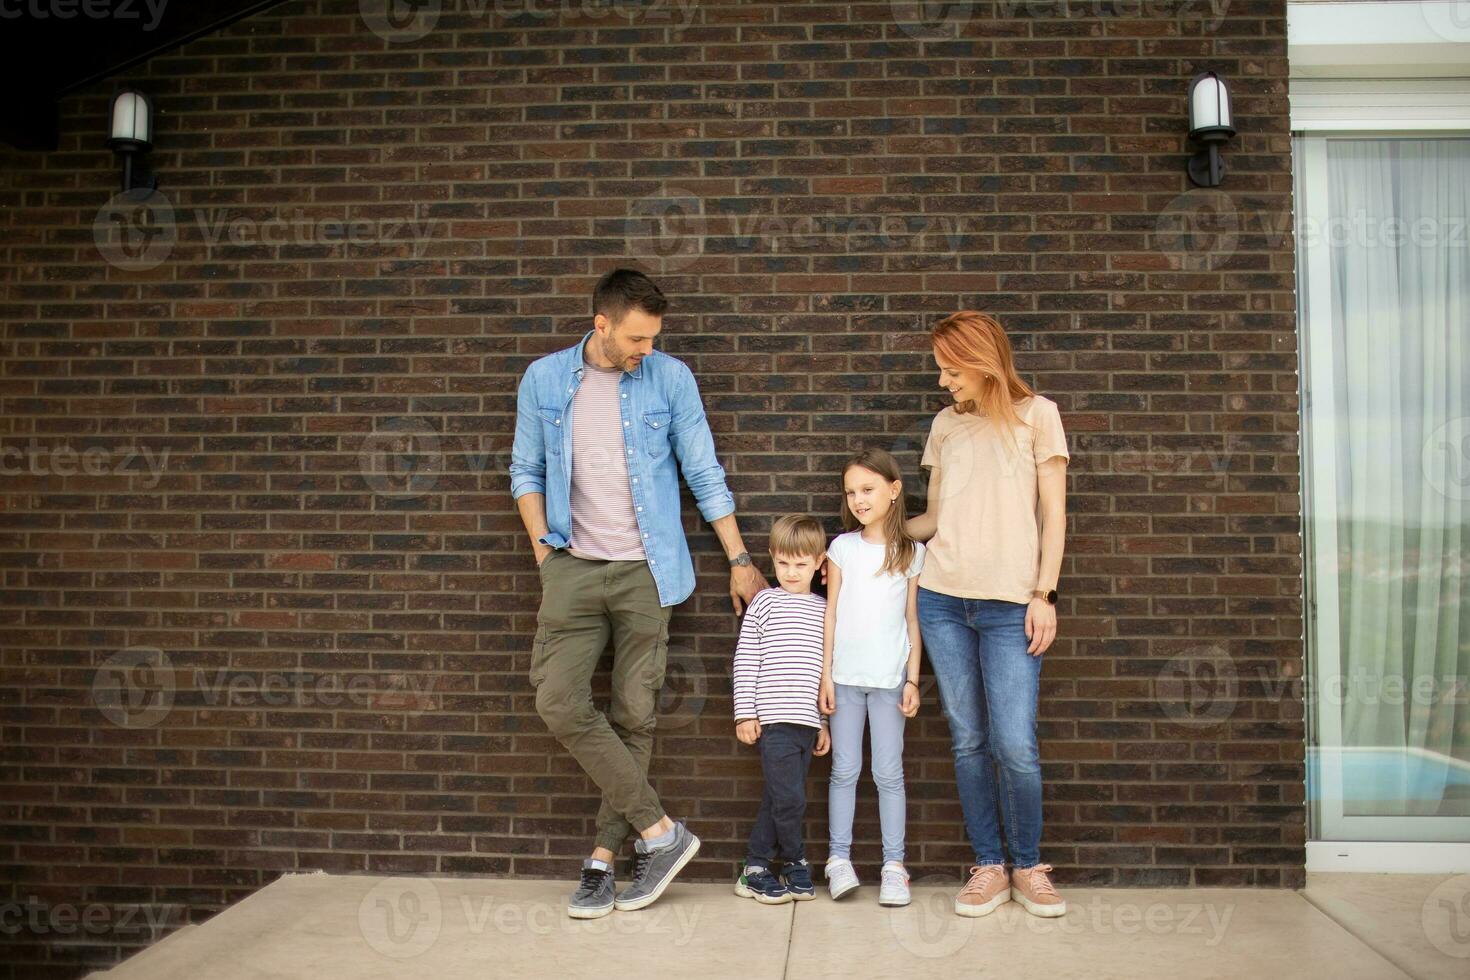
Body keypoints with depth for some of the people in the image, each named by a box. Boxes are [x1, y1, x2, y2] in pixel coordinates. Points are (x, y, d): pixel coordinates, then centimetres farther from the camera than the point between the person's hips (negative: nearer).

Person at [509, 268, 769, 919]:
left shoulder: (671, 379, -1)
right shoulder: (544, 379, 3)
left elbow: (705, 475, 4)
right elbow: (525, 471, 12)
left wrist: (739, 560, 4)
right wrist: (543, 548, 1)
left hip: (644, 570, -1)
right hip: (574, 569, 2)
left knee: (633, 716, 2)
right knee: (559, 702, -9)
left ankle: (605, 856, 17)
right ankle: (661, 831, 2)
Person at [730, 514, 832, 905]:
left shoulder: (824, 610, 13)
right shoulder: (765, 603, 1)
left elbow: (826, 667, 16)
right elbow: (745, 661, 0)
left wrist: (825, 722, 15)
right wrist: (745, 713, -5)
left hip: (808, 721, 4)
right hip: (774, 719, -4)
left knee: (777, 798, 10)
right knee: (790, 799, -6)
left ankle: (755, 870, 20)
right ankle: (796, 863, 15)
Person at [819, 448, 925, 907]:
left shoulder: (912, 553, 3)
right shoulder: (843, 547, 4)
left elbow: (912, 621, 4)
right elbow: (831, 615, 5)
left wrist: (913, 680, -1)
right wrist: (825, 674, 1)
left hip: (889, 678, 0)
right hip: (846, 676, 1)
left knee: (889, 772, 3)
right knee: (845, 769, 4)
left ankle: (893, 865, 9)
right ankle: (839, 857, 12)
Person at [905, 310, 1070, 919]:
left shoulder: (1036, 414, 5)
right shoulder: (946, 424, 15)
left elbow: (1053, 511, 2)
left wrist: (1044, 594, -5)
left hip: (1009, 604, -3)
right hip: (942, 597, 4)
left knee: (1015, 745, -7)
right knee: (967, 740, 5)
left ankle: (1028, 867, 14)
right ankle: (988, 868, 17)